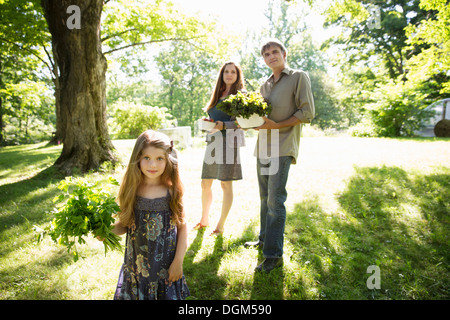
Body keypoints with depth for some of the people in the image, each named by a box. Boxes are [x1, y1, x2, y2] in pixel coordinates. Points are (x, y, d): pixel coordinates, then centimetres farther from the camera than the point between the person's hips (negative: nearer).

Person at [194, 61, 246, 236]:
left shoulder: (241, 94, 1)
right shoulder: (217, 94, 19)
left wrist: (223, 125, -21)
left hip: (229, 141, -6)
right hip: (212, 142, 6)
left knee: (226, 184, -3)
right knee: (205, 183, 8)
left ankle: (221, 225, 9)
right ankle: (204, 219, 25)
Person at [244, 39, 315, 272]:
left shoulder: (299, 77, 1)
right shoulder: (265, 85, 19)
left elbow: (307, 113, -7)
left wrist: (277, 125, -16)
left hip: (282, 147, -7)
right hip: (262, 147, 7)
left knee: (275, 200, -10)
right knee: (265, 198, 14)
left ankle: (274, 255, -3)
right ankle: (264, 239, 28)